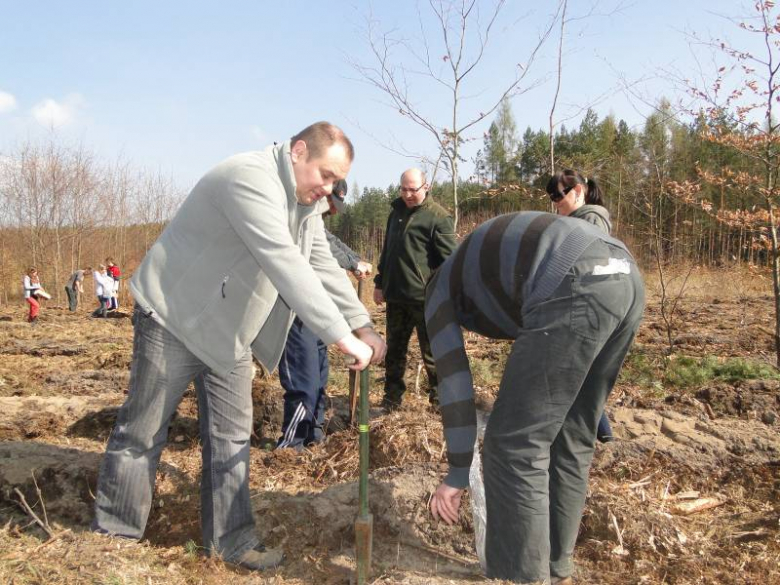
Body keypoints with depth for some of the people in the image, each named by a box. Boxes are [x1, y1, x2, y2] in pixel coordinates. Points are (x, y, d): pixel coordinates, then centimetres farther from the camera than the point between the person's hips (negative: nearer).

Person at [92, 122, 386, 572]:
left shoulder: (305, 203, 5)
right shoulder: (252, 179, -27)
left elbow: (324, 268, 8)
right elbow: (285, 265, -36)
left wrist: (363, 326, -2)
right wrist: (341, 337, -37)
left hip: (229, 332, 9)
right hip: (175, 319, -8)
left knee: (232, 439, 8)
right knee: (142, 434, 4)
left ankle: (233, 541, 19)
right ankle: (113, 537, 20)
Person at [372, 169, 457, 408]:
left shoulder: (438, 216, -8)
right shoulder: (396, 212, 14)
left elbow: (448, 260, -12)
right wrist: (380, 283, 18)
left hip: (425, 298, -6)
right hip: (395, 296, 7)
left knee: (432, 352, 3)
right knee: (394, 350, 13)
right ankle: (392, 398, 25)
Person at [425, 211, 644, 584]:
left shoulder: (441, 289, 21)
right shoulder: (493, 265, 40)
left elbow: (454, 380, 11)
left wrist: (458, 471, 16)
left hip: (577, 291, -9)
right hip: (626, 279, 9)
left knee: (514, 444, 2)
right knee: (571, 440, 19)